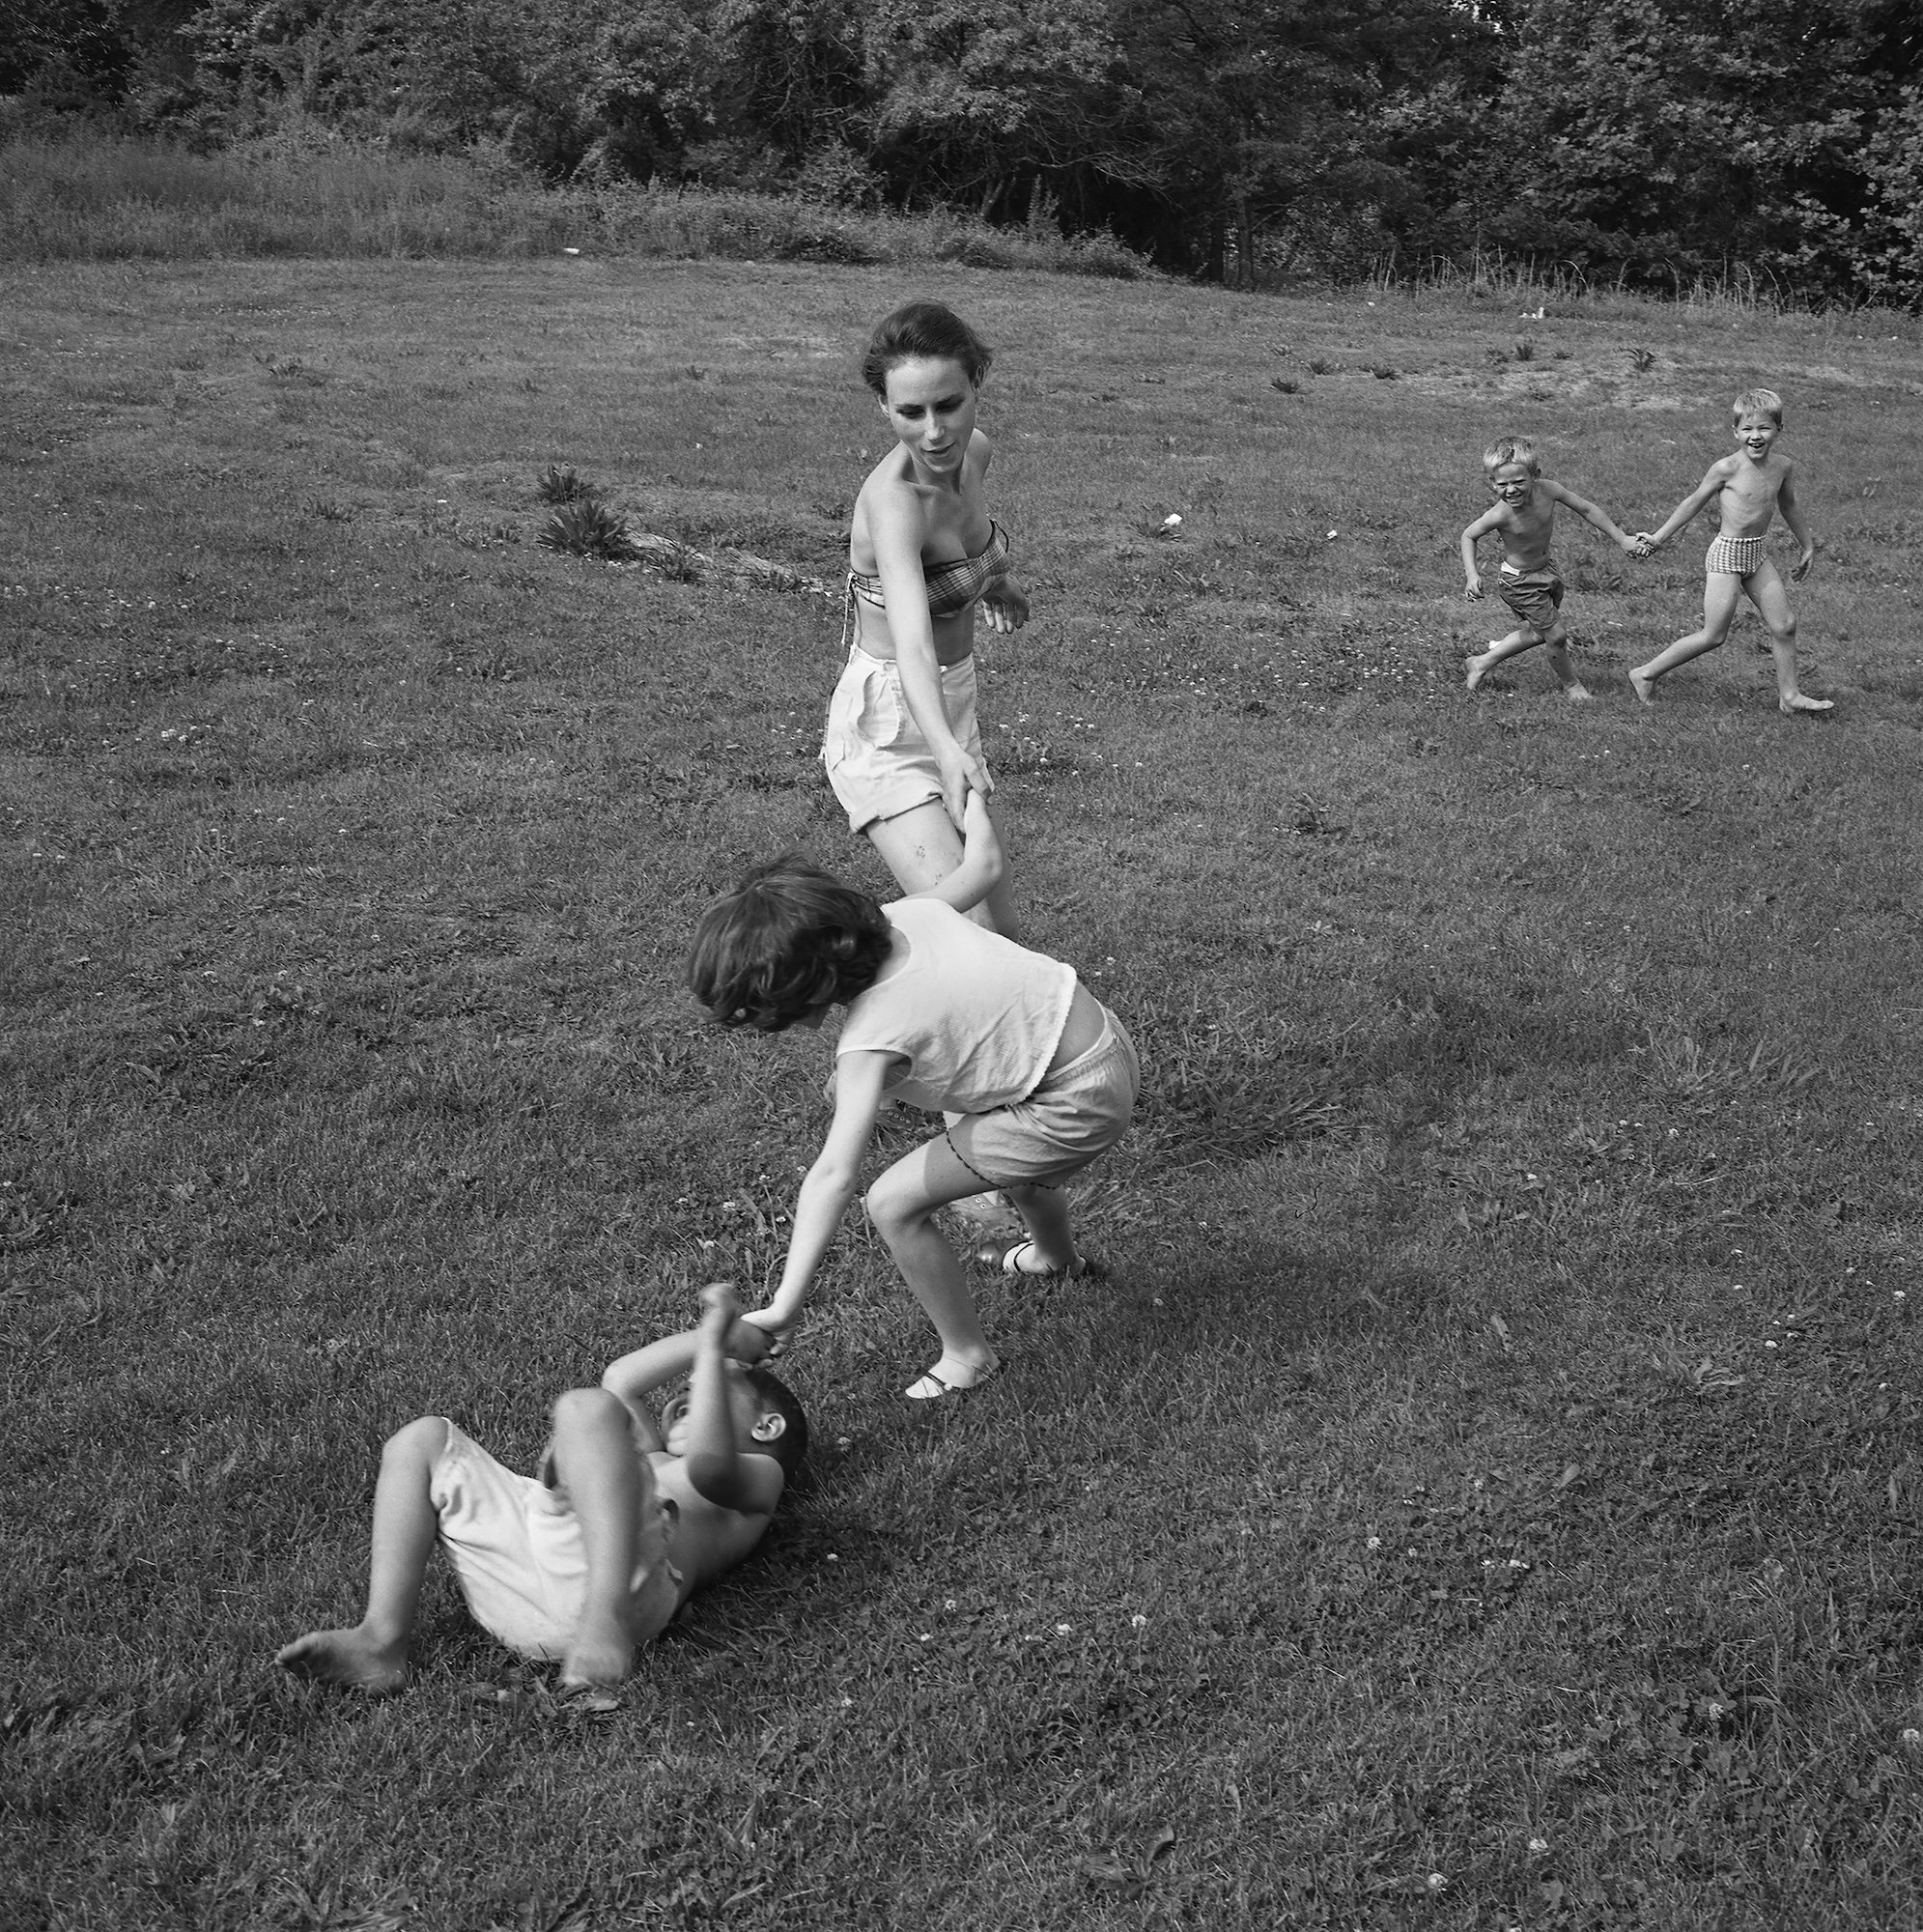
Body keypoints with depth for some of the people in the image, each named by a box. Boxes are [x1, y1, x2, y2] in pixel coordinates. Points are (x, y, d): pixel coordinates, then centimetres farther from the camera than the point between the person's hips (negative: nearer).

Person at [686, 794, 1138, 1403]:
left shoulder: (871, 1038, -27)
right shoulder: (906, 914, -8)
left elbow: (834, 1175, -34)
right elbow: (984, 865, 11)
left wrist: (787, 1303, -38)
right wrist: (974, 806, 33)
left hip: (1078, 1102, -10)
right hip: (1107, 1040, 10)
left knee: (895, 1204, -7)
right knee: (985, 1136, 40)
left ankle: (966, 1356, 10)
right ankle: (1057, 1255, 68)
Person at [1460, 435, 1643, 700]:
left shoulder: (1546, 490, -21)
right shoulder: (1500, 515, -31)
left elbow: (1586, 509, -6)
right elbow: (1468, 536, -12)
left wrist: (1622, 539, -2)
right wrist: (1472, 574, -25)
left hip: (1545, 569, 6)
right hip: (1520, 582, -6)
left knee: (1538, 631, 22)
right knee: (1557, 635, -2)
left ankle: (1483, 662, 38)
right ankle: (1571, 684, 27)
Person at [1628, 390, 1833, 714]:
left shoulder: (1781, 466, 3)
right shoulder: (1728, 469, -15)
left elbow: (1788, 504, 21)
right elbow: (1694, 502, -1)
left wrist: (1807, 546, 31)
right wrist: (1660, 538, 5)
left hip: (1757, 554, 7)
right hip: (1727, 554, -6)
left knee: (1784, 625, 6)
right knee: (1713, 635, -7)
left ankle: (1789, 695, 18)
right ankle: (1644, 675, 2)